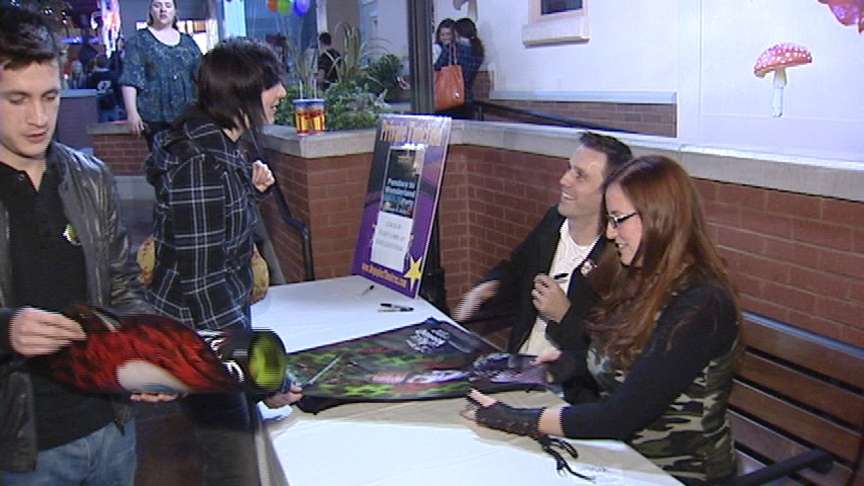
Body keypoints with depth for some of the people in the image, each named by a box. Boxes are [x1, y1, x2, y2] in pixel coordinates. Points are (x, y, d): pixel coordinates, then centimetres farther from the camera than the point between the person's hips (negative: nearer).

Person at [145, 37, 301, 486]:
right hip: (198, 336, -9)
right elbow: (201, 283, -26)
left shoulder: (225, 144, 4)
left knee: (242, 438, 21)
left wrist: (250, 187, 1)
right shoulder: (200, 163, -25)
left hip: (225, 316, 9)